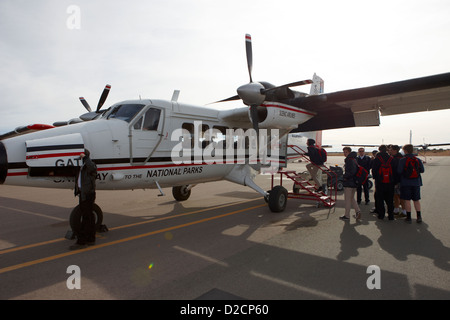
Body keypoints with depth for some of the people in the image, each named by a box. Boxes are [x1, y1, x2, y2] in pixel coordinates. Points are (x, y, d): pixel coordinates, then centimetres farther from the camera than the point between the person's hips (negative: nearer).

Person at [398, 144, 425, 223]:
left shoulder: (402, 160, -11)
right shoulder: (418, 160, 2)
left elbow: (399, 171, -16)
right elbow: (422, 170, 5)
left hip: (406, 183, -4)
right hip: (416, 182, 4)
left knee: (407, 200, 2)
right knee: (416, 200, 12)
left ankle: (408, 217, 5)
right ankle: (419, 216, 10)